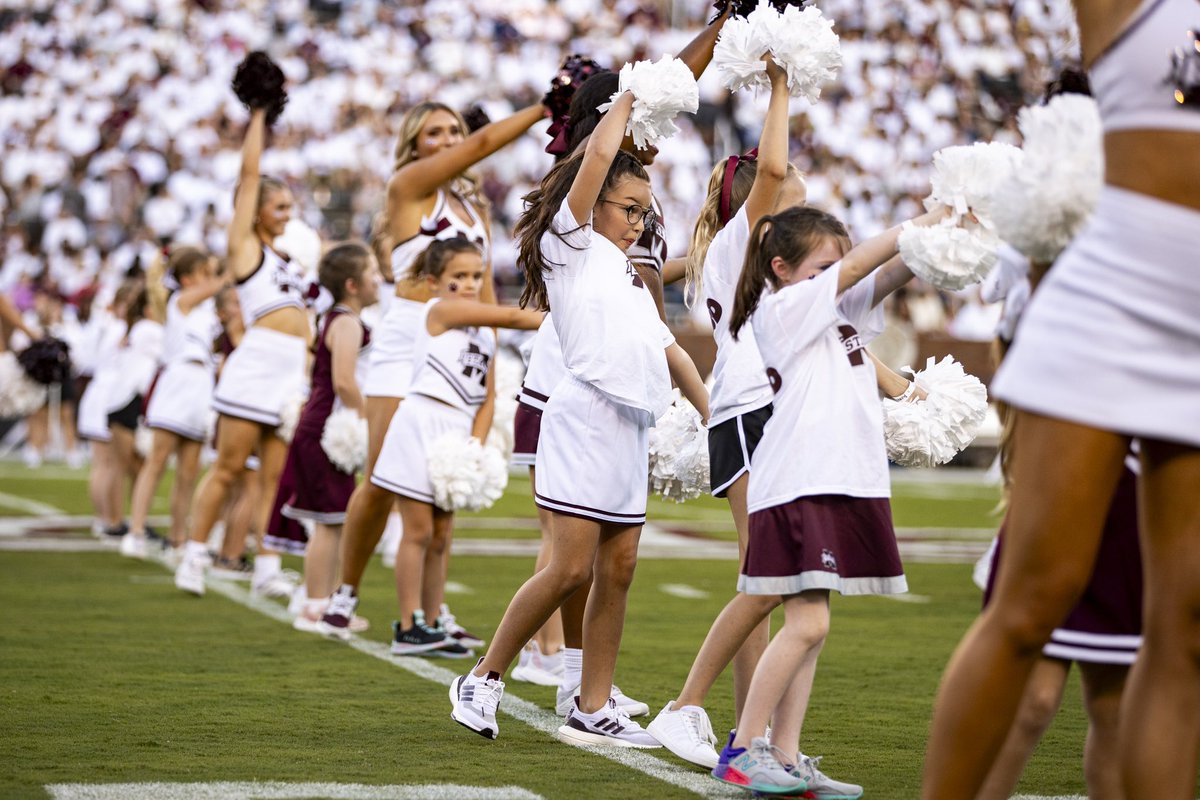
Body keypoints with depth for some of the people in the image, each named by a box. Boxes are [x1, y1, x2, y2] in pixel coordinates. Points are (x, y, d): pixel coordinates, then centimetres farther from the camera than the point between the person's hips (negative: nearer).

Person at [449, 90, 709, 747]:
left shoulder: (631, 277, 26)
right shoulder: (569, 246, 5)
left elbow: (670, 349, 25)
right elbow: (598, 158, -5)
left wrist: (713, 419, 19)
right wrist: (627, 101, 6)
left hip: (633, 432, 8)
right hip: (586, 417, -8)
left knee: (618, 570, 4)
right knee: (571, 569, -11)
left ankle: (592, 710, 8)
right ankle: (483, 680, 2)